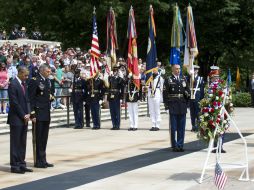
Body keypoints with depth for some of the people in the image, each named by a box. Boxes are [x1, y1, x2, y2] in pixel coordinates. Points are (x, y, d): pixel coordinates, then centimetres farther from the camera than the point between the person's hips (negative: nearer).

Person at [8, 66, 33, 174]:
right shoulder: (13, 85, -13)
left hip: (24, 118, 8)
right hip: (16, 118, -8)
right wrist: (23, 116, -12)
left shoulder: (24, 84, 13)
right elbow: (14, 103, -16)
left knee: (22, 143, 9)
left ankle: (21, 164, 14)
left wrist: (27, 114, 2)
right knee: (15, 143, -2)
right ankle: (14, 166, 3)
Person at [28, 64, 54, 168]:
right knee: (38, 139, -2)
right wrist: (32, 114, -17)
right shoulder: (34, 81, -12)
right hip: (38, 114, -8)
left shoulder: (48, 81, 13)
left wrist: (51, 97, 2)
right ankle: (38, 161, 5)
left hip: (46, 114, 8)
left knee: (44, 138, 11)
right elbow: (31, 98, -14)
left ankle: (43, 160, 18)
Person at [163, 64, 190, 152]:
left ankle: (180, 145, 13)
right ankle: (174, 146, 4)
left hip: (182, 107, 4)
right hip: (173, 107, -4)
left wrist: (187, 93, -4)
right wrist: (166, 105, -9)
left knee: (181, 128, 6)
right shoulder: (168, 80, 0)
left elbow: (188, 91, 20)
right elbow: (165, 93, -3)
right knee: (173, 128, -1)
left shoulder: (183, 79, 14)